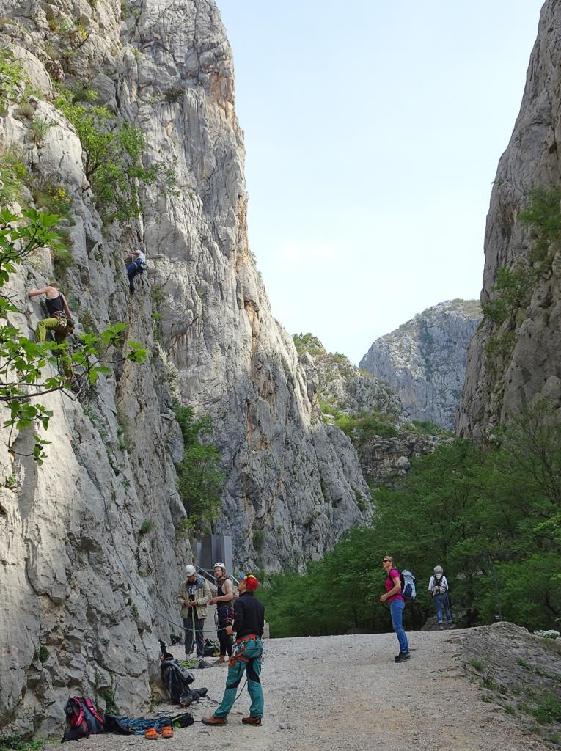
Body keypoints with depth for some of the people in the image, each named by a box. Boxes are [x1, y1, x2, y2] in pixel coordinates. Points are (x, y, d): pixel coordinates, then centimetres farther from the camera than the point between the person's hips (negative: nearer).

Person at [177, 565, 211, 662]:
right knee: (188, 632, 4)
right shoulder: (184, 584, 9)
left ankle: (200, 655, 8)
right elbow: (179, 596, 14)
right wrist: (184, 602, -7)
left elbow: (208, 596, -4)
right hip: (187, 612, 3)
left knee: (199, 633, 1)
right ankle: (188, 653, 15)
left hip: (199, 612, -3)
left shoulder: (203, 582, -2)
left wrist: (197, 602, -15)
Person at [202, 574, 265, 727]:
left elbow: (239, 622, -20)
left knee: (232, 681, -3)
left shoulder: (240, 602, -10)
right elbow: (261, 626, 13)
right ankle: (256, 715, 9)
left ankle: (220, 715, 2)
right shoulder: (259, 604, 12)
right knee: (254, 681, 9)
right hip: (257, 643, 7)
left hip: (244, 644, -7)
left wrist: (232, 629, -1)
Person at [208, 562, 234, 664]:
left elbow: (230, 596, -20)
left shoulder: (227, 581, -8)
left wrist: (217, 598, -15)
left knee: (226, 634, -10)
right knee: (221, 634, 12)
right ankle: (222, 656, 18)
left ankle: (231, 656, -8)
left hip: (226, 609, -10)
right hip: (221, 610, 10)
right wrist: (214, 600, 13)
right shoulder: (220, 582, 19)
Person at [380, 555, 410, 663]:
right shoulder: (388, 574, 20)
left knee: (398, 627, -12)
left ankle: (404, 652, -11)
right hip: (393, 603, 10)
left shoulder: (393, 572, -9)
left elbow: (398, 586, -21)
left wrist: (386, 595, -15)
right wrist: (384, 596, 17)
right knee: (398, 627, 10)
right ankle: (404, 652, 12)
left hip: (396, 601, -10)